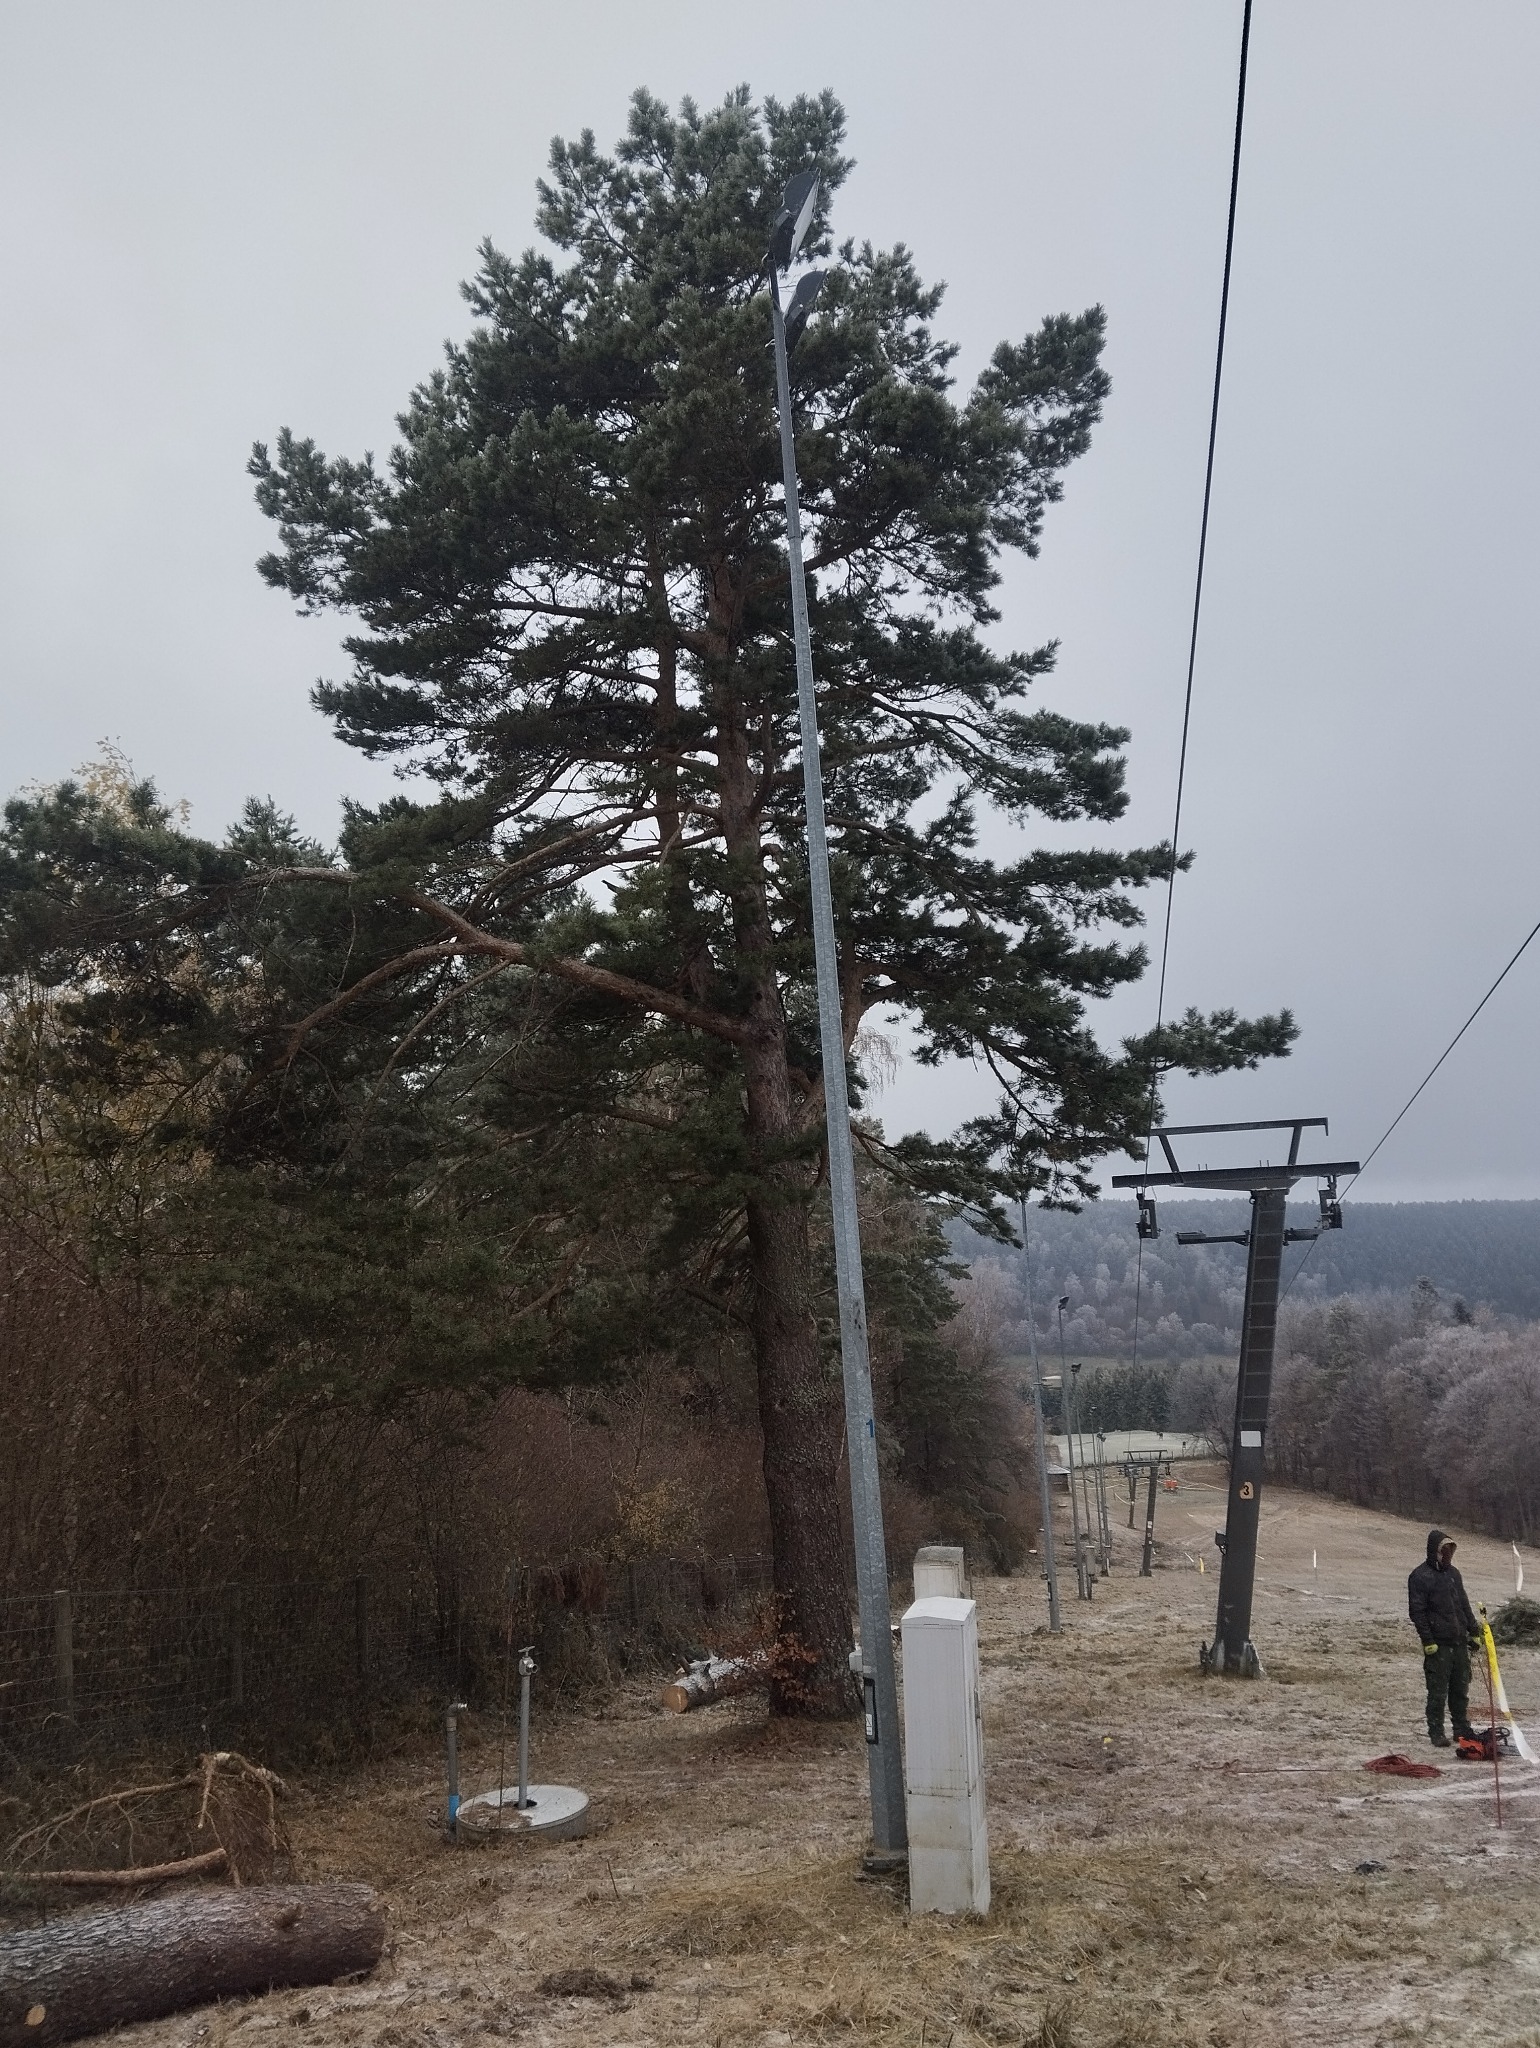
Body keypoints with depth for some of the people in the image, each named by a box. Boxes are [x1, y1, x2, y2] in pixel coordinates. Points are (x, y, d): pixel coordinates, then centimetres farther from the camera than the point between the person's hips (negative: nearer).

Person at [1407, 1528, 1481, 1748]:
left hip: (1460, 1642, 6)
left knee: (1461, 1689, 13)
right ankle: (1436, 1733, 5)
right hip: (1438, 1645, -6)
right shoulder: (1420, 1576, -8)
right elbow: (1416, 1612, -11)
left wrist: (1474, 1632, 16)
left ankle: (1462, 1728, 24)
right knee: (1438, 1692, -2)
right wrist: (1427, 1640, -15)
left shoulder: (1453, 1573, 14)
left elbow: (1464, 1605, 21)